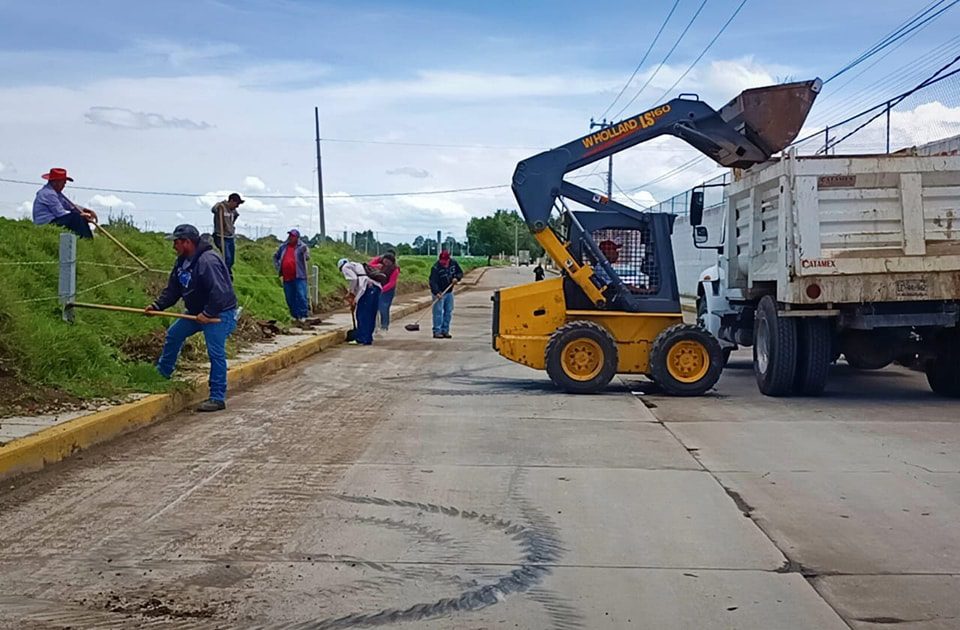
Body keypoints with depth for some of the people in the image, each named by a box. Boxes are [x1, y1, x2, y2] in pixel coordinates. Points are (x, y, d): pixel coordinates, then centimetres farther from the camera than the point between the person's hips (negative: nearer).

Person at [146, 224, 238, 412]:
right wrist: (157, 305, -1)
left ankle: (217, 398, -11)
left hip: (219, 312, -10)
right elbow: (173, 289, 12)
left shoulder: (208, 260, -26)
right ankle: (162, 374, 37)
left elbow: (219, 292, -31)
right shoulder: (182, 262, 6)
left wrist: (208, 314, -27)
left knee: (216, 353, -14)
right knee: (173, 334, 18)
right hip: (197, 311, 10)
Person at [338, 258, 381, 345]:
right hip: (376, 287, 8)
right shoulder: (358, 265, 36)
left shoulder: (345, 267, 12)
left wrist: (350, 292, 4)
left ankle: (362, 339, -3)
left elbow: (354, 279, -8)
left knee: (362, 315, -3)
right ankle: (368, 337, 18)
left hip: (367, 288, -8)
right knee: (371, 315, 13)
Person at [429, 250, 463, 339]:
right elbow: (433, 281, -25)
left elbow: (460, 272, 10)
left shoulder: (454, 263, -3)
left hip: (449, 292, 6)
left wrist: (456, 278, -13)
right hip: (439, 293, -6)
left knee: (448, 312, 8)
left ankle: (445, 331, 16)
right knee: (438, 312, -8)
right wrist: (436, 292, -37)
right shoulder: (436, 267, -20)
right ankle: (437, 332, -4)